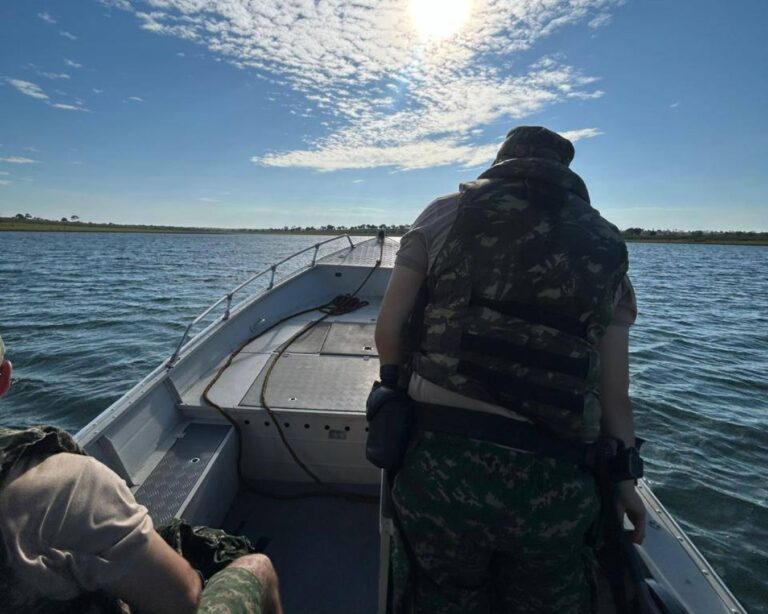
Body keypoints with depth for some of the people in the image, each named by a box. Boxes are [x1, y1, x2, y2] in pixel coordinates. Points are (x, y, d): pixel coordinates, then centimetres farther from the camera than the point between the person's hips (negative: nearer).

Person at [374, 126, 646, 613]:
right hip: (557, 482, 2)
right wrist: (624, 474, 16)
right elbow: (613, 385, 6)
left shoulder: (447, 211, 5)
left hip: (442, 463, -1)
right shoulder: (606, 243, 11)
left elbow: (389, 329, 1)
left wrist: (401, 386, 19)